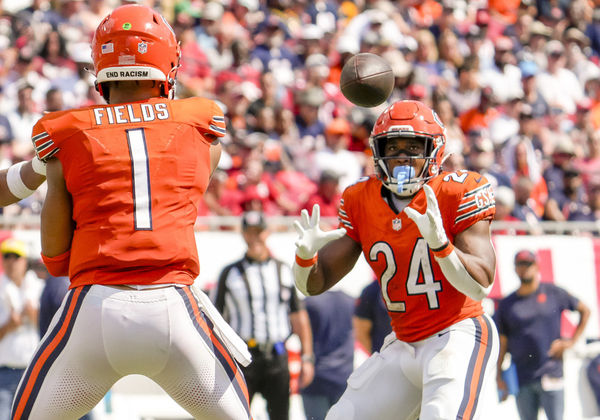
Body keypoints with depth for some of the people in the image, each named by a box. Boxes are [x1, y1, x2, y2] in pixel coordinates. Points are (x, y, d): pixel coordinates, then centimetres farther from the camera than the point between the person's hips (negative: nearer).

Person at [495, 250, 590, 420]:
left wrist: (571, 341, 6)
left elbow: (585, 310, 15)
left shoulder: (553, 293, 5)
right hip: (521, 379, 2)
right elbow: (502, 341, 12)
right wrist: (499, 375, 5)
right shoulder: (507, 304, 9)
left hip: (551, 374, -2)